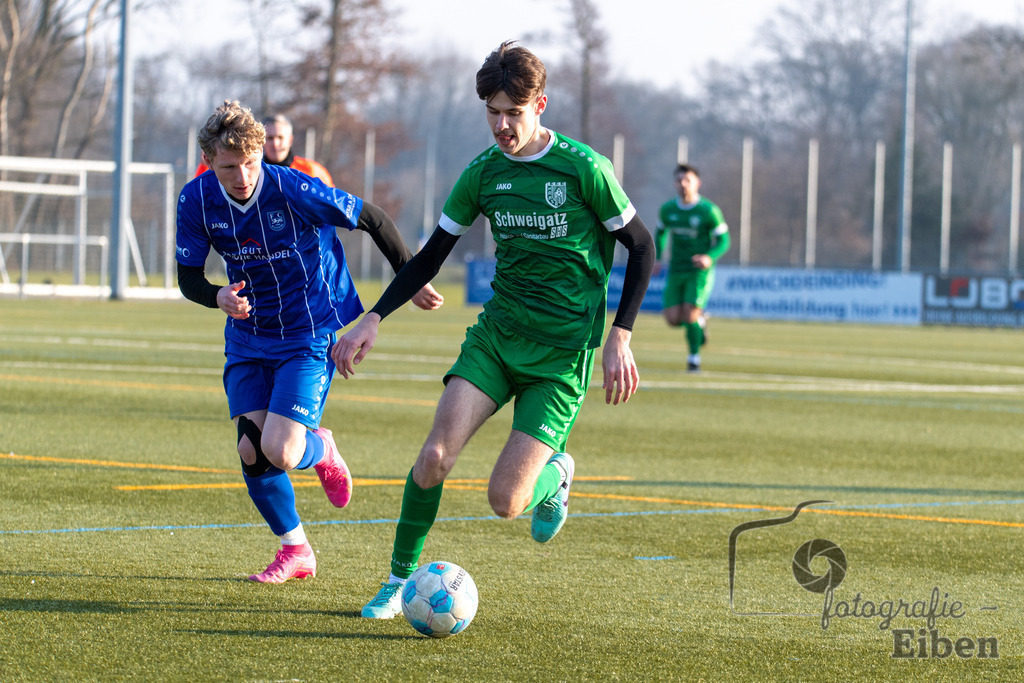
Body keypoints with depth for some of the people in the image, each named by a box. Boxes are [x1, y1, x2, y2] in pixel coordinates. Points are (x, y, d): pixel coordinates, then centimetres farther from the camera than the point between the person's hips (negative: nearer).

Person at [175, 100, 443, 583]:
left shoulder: (294, 190, -24)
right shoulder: (197, 200, -10)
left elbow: (373, 220, -12)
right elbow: (188, 277, -1)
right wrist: (219, 297, -24)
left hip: (311, 334, -4)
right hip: (247, 337, 4)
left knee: (280, 452, -17)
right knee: (251, 453, -5)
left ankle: (322, 451, 21)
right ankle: (295, 550, 18)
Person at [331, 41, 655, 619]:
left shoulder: (583, 168, -10)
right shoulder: (485, 173, 3)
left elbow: (641, 247, -1)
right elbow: (431, 256, 12)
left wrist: (620, 338, -8)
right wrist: (373, 320, 3)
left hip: (563, 353, -4)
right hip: (497, 333, 4)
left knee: (506, 501, -12)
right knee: (436, 455, -17)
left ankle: (555, 474, 24)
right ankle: (400, 580, 0)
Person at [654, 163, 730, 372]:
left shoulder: (709, 211, -11)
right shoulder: (667, 209, 2)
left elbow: (723, 240, -5)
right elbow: (660, 232, 20)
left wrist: (710, 257, -24)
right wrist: (656, 258, 6)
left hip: (700, 271, -4)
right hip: (676, 269, 4)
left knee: (689, 316, -15)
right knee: (673, 319, -5)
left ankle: (694, 357, 7)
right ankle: (700, 320, 29)